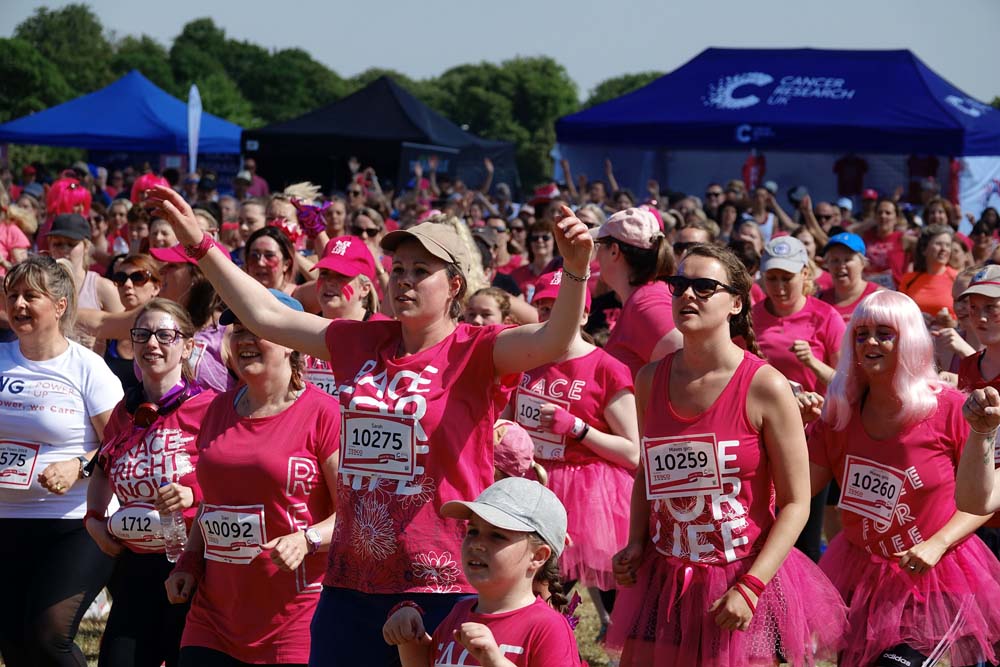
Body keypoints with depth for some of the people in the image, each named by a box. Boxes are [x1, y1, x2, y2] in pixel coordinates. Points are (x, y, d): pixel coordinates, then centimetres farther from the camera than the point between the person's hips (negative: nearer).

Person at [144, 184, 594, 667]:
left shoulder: (475, 352, -7)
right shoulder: (362, 344, 9)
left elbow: (552, 340, -24)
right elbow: (264, 315, 15)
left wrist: (575, 270, -42)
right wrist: (199, 244, 14)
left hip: (442, 587, -6)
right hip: (352, 584, 6)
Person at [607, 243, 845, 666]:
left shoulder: (765, 388, -12)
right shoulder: (650, 380, 2)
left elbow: (796, 503, -11)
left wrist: (750, 586, -19)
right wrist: (635, 545, 2)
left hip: (744, 579, -4)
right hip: (663, 580, 4)